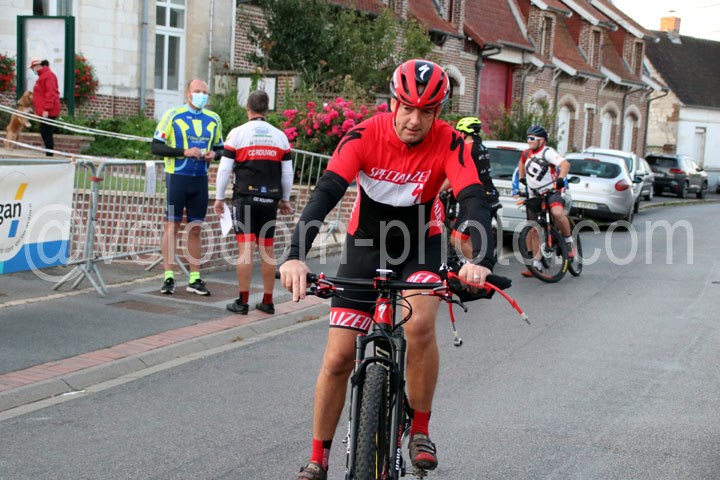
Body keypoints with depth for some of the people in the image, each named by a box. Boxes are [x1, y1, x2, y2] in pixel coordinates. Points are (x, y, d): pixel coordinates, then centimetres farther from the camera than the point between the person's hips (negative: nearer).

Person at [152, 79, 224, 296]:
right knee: (172, 226, -2)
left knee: (195, 229, 8)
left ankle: (195, 279, 12)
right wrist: (184, 151, -17)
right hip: (177, 178, -4)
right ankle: (169, 277, 3)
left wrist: (213, 154, -4)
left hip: (200, 180, 4)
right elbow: (156, 147, -7)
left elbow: (220, 147, 19)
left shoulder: (213, 119, 10)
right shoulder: (172, 115, -4)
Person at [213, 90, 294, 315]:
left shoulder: (238, 133, -3)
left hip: (245, 197, -3)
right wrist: (285, 199, 21)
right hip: (270, 199, 3)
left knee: (245, 248, -3)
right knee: (267, 249, 9)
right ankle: (267, 301, 13)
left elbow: (225, 168, -3)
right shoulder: (280, 136, 7)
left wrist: (219, 197, 7)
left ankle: (242, 301, -1)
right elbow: (287, 172, 10)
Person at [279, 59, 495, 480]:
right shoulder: (365, 136, -22)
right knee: (338, 358, -3)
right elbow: (326, 193, -32)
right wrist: (296, 255, -47)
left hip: (421, 244, 0)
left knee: (420, 324, -30)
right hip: (365, 244, 1)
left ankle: (420, 429, -7)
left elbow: (475, 200, -31)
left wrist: (481, 260, -50)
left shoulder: (448, 143, -20)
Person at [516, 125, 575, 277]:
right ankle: (537, 264, 13)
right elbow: (522, 162, 33)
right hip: (534, 196, 7)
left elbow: (565, 164, -28)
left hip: (551, 192, -7)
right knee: (533, 230, 4)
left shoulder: (547, 152, -14)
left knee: (557, 213, -37)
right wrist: (521, 177, 25)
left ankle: (569, 241, -15)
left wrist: (560, 178, -43)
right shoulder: (527, 153, 7)